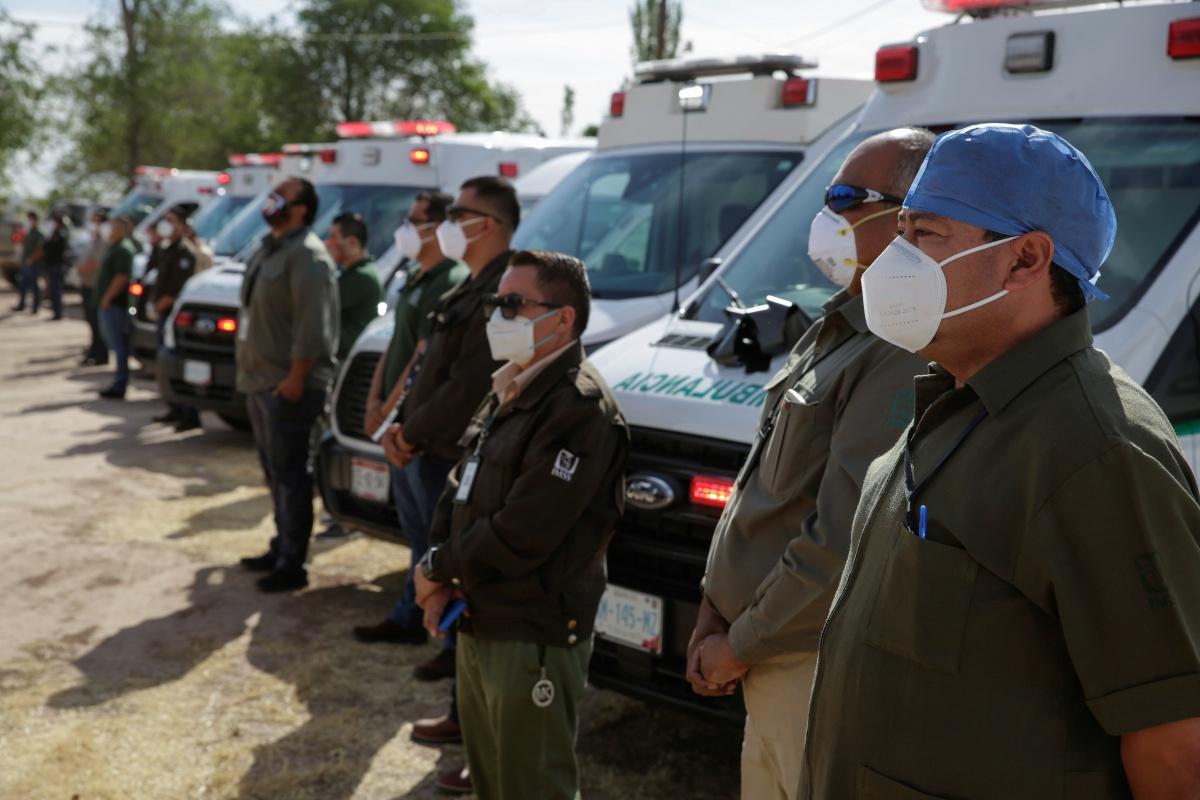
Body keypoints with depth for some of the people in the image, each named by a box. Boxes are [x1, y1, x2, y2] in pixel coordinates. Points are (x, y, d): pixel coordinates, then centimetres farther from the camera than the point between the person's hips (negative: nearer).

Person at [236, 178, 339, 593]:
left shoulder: (307, 255, -15)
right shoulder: (268, 249, 17)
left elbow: (313, 326, -22)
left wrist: (294, 380, -23)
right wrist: (250, 372, 19)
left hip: (287, 387, -10)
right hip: (259, 382, 10)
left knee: (290, 475, -4)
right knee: (275, 472, 17)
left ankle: (292, 564, 3)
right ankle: (281, 548, 28)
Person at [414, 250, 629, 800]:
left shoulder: (579, 409, -20)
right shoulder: (509, 391, 11)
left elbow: (519, 538, -24)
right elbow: (459, 490, 14)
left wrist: (437, 569, -9)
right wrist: (440, 583, -2)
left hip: (533, 641, -9)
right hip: (477, 629, 9)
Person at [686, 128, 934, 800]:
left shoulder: (904, 358, -22)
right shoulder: (835, 334, 12)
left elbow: (844, 544, -26)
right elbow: (758, 494, 14)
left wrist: (739, 645, -13)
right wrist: (714, 616, 6)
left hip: (820, 669, -9)